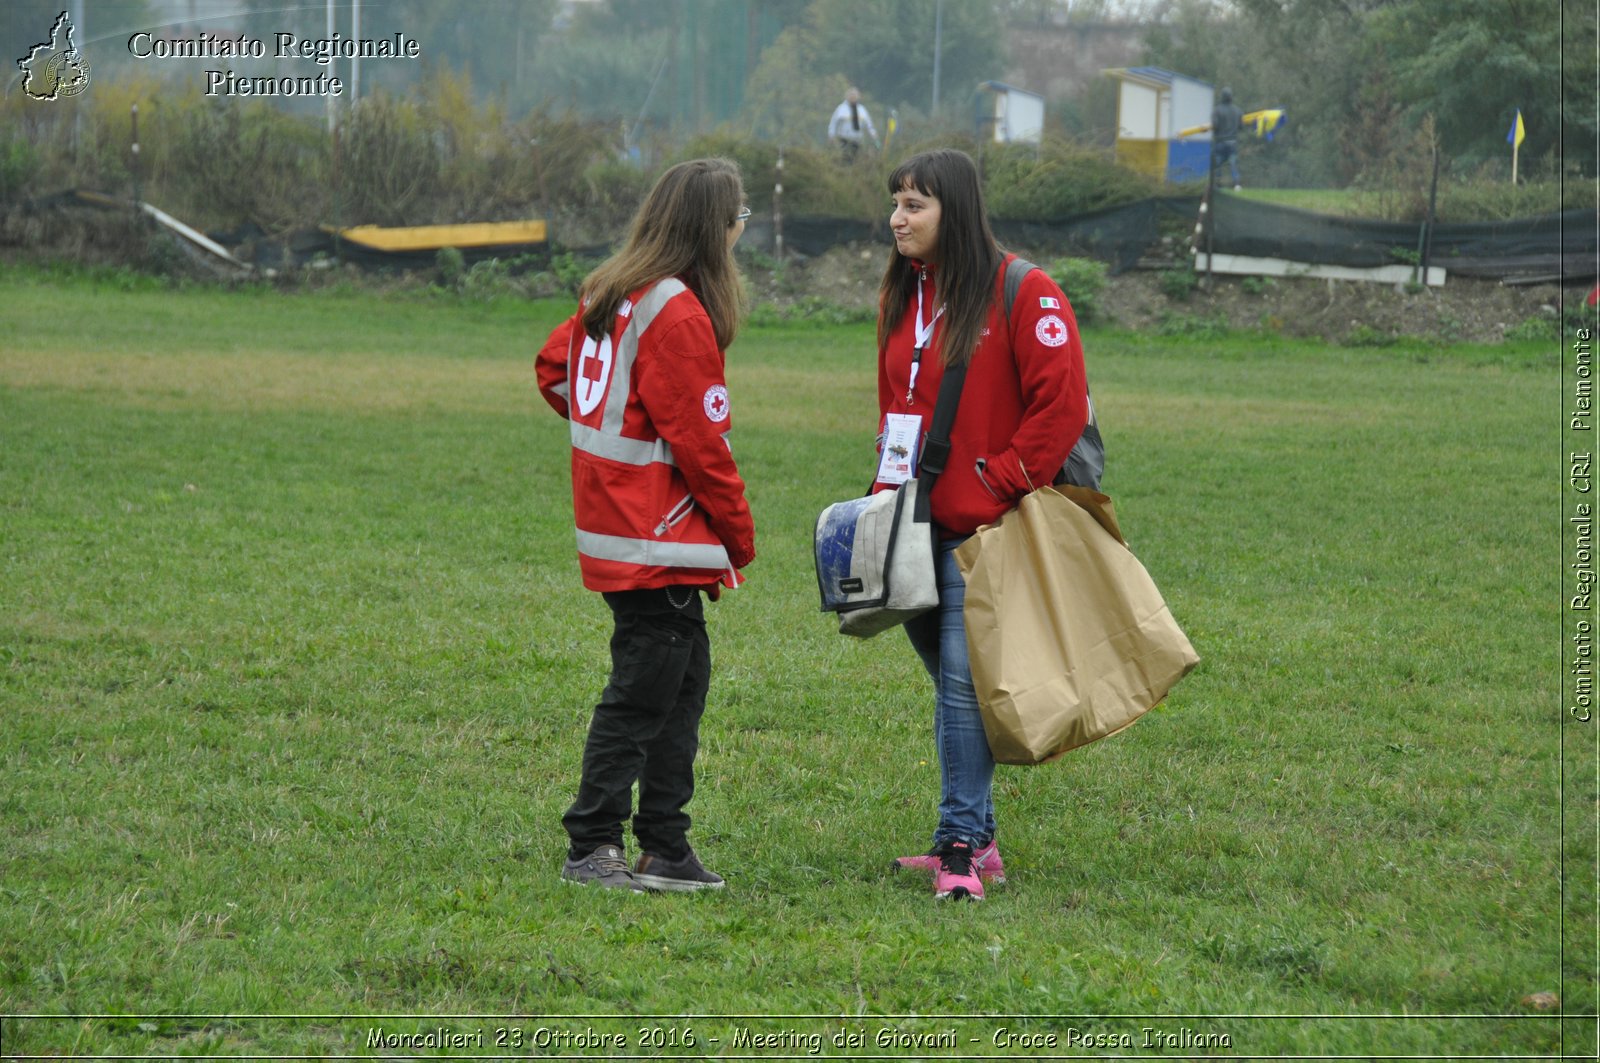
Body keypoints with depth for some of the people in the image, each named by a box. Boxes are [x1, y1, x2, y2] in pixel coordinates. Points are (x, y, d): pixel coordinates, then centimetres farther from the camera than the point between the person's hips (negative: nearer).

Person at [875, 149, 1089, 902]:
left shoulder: (1022, 294, -9)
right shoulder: (902, 296, 14)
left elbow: (1062, 403, -12)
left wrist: (1000, 482, -12)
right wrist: (891, 486, 12)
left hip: (980, 528, -7)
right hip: (920, 522, 7)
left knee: (963, 679, -11)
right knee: (948, 678, 10)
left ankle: (960, 845, -9)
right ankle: (977, 840, 17)